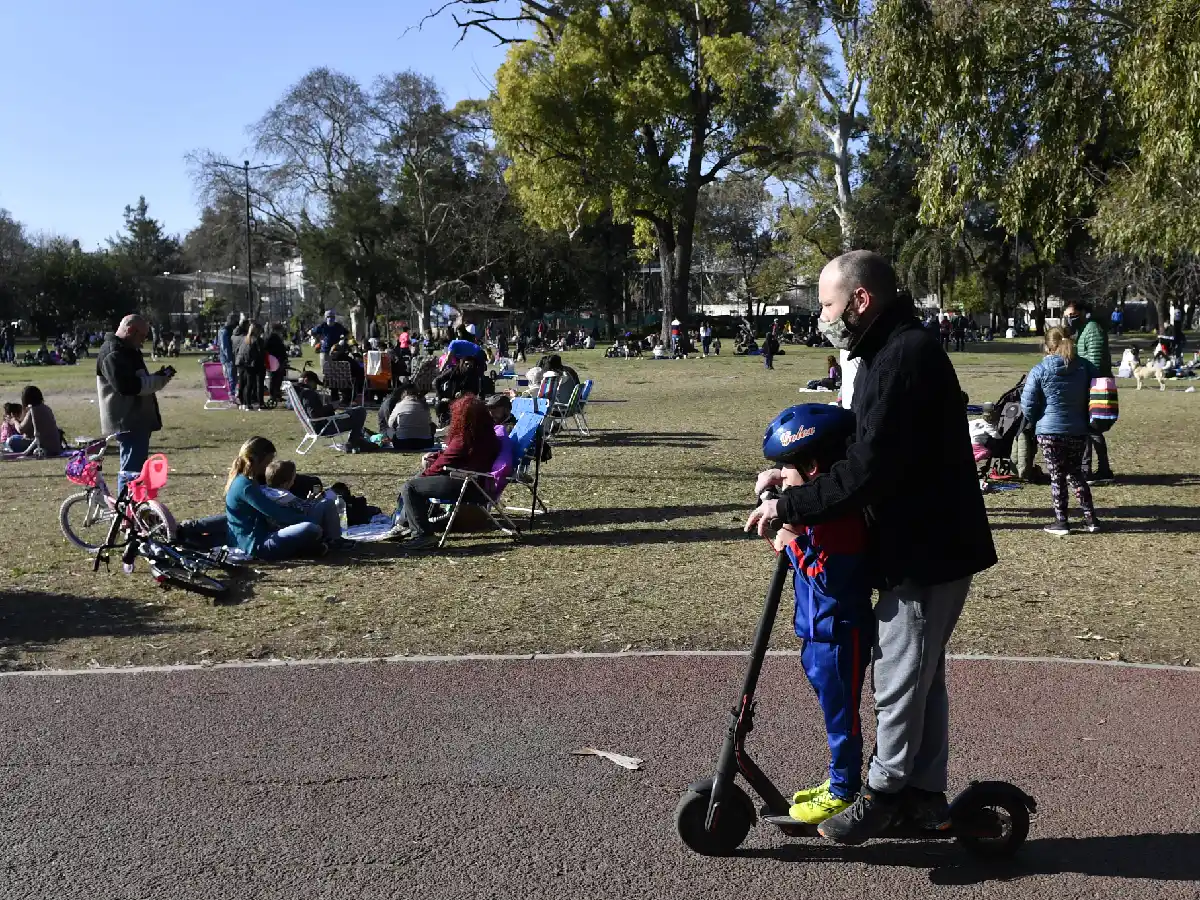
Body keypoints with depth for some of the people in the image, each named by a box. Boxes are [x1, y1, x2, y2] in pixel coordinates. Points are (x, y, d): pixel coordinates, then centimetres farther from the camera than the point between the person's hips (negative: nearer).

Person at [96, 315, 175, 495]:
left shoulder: (127, 351, 19)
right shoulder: (112, 354, -15)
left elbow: (139, 381, 21)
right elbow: (127, 386, -26)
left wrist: (160, 377, 3)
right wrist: (160, 379, -18)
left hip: (138, 421, 11)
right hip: (127, 422, -11)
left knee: (135, 467, 17)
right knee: (131, 471, -12)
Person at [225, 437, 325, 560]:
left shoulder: (240, 480, 12)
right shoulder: (246, 486, -19)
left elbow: (270, 509, 18)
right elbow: (275, 512, -19)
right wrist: (306, 518, -9)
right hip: (258, 545, -11)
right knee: (312, 530, -26)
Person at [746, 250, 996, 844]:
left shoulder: (906, 356, -22)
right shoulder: (893, 351, 12)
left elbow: (869, 470, -28)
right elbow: (865, 449, 18)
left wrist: (788, 505, -19)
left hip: (928, 550, -11)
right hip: (925, 542, 11)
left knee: (899, 678, 2)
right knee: (922, 673, 17)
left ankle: (883, 793, 18)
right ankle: (925, 794, 30)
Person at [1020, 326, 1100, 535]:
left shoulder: (1039, 371, -8)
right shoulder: (1086, 367, 3)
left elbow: (1028, 405, -7)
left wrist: (1037, 422, 10)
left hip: (1049, 431, -4)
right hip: (1078, 431, 4)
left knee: (1057, 476, 6)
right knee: (1075, 473, 18)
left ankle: (1061, 521, 8)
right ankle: (1090, 518, 19)